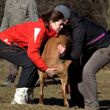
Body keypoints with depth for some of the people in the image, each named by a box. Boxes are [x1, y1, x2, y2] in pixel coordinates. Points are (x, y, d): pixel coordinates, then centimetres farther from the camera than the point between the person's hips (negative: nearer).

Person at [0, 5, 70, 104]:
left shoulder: (50, 30, -1)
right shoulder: (39, 28, -27)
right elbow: (32, 52, -33)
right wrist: (46, 69, -29)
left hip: (16, 45, 9)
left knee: (37, 64, 3)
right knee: (30, 63, -22)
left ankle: (25, 96, 9)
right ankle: (19, 96, -16)